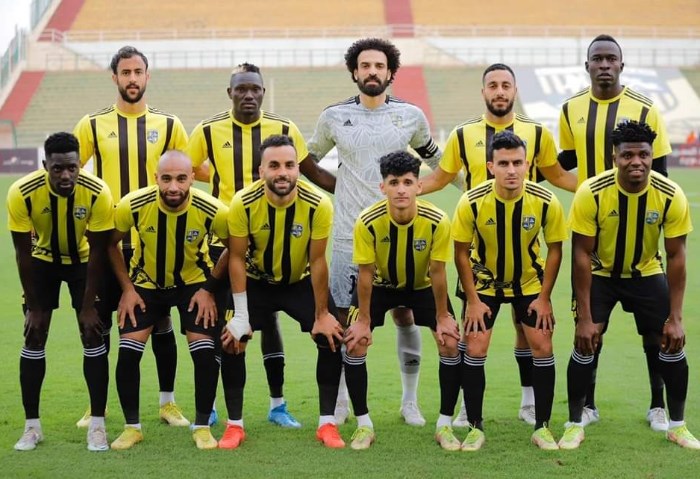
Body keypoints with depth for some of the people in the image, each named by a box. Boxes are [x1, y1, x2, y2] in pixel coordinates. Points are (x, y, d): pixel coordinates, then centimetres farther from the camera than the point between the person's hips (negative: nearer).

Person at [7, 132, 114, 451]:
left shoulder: (98, 193, -30)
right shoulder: (22, 193, -30)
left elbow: (97, 252, -19)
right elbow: (23, 253, -18)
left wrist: (88, 306, -17)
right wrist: (33, 307, -14)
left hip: (83, 261, 0)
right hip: (43, 261, 0)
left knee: (93, 338, -8)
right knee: (34, 339, -4)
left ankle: (97, 424, 0)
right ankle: (32, 425, 5)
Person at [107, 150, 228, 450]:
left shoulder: (213, 211, -27)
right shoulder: (133, 205, -26)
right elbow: (110, 244, -7)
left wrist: (209, 289, -11)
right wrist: (127, 288, -8)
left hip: (193, 282, -1)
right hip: (146, 282, 1)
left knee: (205, 352, -13)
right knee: (128, 351, -11)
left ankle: (202, 427, 4)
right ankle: (132, 427, 6)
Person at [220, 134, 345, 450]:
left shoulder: (318, 205, -27)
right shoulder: (243, 203, -26)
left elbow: (317, 261, -17)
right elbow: (237, 258, -16)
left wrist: (322, 315, -13)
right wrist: (241, 315, -18)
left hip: (301, 281, 0)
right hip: (256, 281, 0)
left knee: (332, 338, -13)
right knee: (231, 340, -13)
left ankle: (327, 423, 1)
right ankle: (234, 425, 2)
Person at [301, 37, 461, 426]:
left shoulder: (410, 116, 3)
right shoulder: (335, 117, 3)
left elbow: (436, 160, 18)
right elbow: (307, 161, 16)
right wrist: (338, 186, 5)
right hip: (350, 232, 0)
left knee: (406, 314, 3)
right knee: (343, 318, 1)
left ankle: (410, 401, 14)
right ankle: (340, 401, 13)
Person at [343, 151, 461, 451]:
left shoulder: (437, 221, -30)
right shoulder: (368, 222, -31)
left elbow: (438, 273, -19)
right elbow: (366, 274, -20)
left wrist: (442, 317, -12)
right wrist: (364, 320, -15)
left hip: (423, 286, 0)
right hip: (380, 285, 0)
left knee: (451, 344, -13)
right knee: (355, 344, -14)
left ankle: (444, 425, 2)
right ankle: (363, 425, 1)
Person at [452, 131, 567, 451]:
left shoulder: (546, 202, -23)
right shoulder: (472, 202, -25)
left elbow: (554, 249, -8)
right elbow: (462, 253, -12)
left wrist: (544, 298, -10)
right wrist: (472, 301, -12)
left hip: (529, 282, 1)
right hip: (484, 282, -1)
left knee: (542, 346, -4)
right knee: (474, 349, -7)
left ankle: (542, 427, 9)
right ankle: (475, 427, 6)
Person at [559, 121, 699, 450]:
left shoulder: (671, 196, -24)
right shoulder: (591, 193, -28)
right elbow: (582, 254, -20)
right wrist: (584, 318, -20)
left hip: (646, 273, 2)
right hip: (600, 273, -1)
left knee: (672, 344, -4)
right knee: (585, 344, -10)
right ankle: (575, 425, 7)